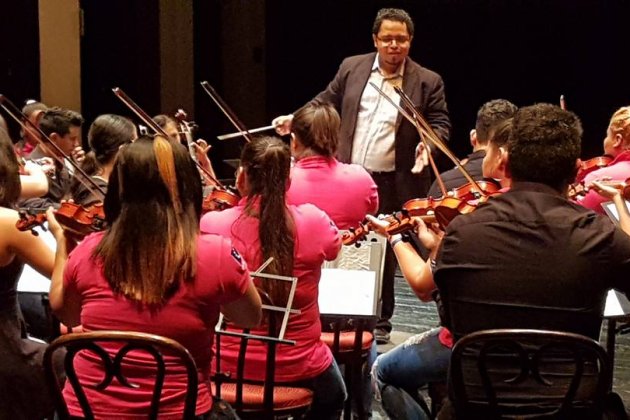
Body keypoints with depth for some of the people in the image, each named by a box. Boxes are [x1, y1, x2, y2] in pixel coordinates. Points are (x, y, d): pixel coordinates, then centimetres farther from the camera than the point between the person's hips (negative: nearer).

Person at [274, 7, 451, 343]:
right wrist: (295, 119, 3)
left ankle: (380, 320, 21)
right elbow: (327, 102, 15)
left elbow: (440, 123, 0)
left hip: (392, 184, -2)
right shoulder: (352, 68, 6)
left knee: (383, 252, 7)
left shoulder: (427, 82, -2)